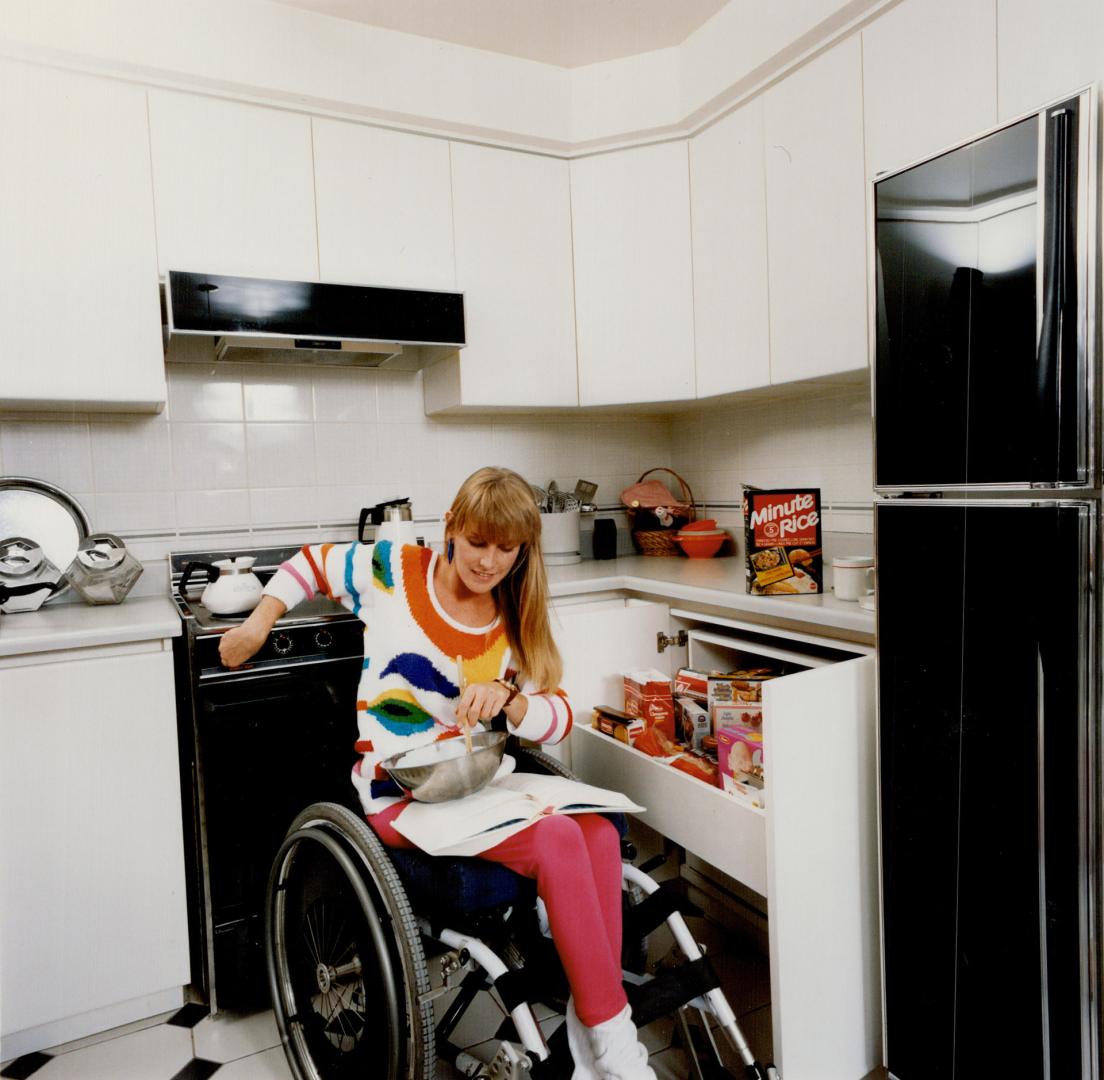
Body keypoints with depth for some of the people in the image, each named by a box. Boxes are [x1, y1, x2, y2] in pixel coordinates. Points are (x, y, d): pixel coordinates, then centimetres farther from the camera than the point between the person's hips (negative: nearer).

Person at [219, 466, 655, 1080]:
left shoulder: (514, 624, 6)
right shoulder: (394, 571, -4)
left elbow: (558, 718, 2)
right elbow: (313, 561, 14)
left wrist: (505, 699, -18)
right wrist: (259, 624, 7)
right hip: (399, 794, -5)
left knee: (599, 833, -22)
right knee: (557, 840, -27)